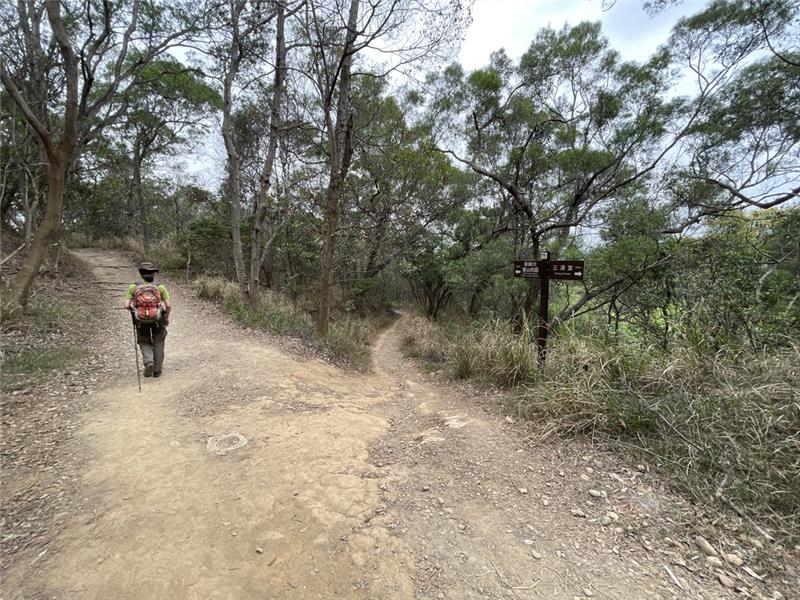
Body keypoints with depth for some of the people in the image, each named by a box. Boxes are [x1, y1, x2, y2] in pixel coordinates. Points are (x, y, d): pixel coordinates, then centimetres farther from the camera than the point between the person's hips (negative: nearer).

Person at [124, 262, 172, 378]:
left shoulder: (133, 287, -1)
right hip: (158, 320, 0)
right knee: (158, 343, 20)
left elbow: (126, 305, -7)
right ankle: (157, 370, 21)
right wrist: (167, 317, 5)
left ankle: (148, 362, 0)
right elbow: (169, 305, -11)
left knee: (144, 343, 24)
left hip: (141, 322, 0)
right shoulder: (160, 287, -3)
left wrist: (134, 309, 15)